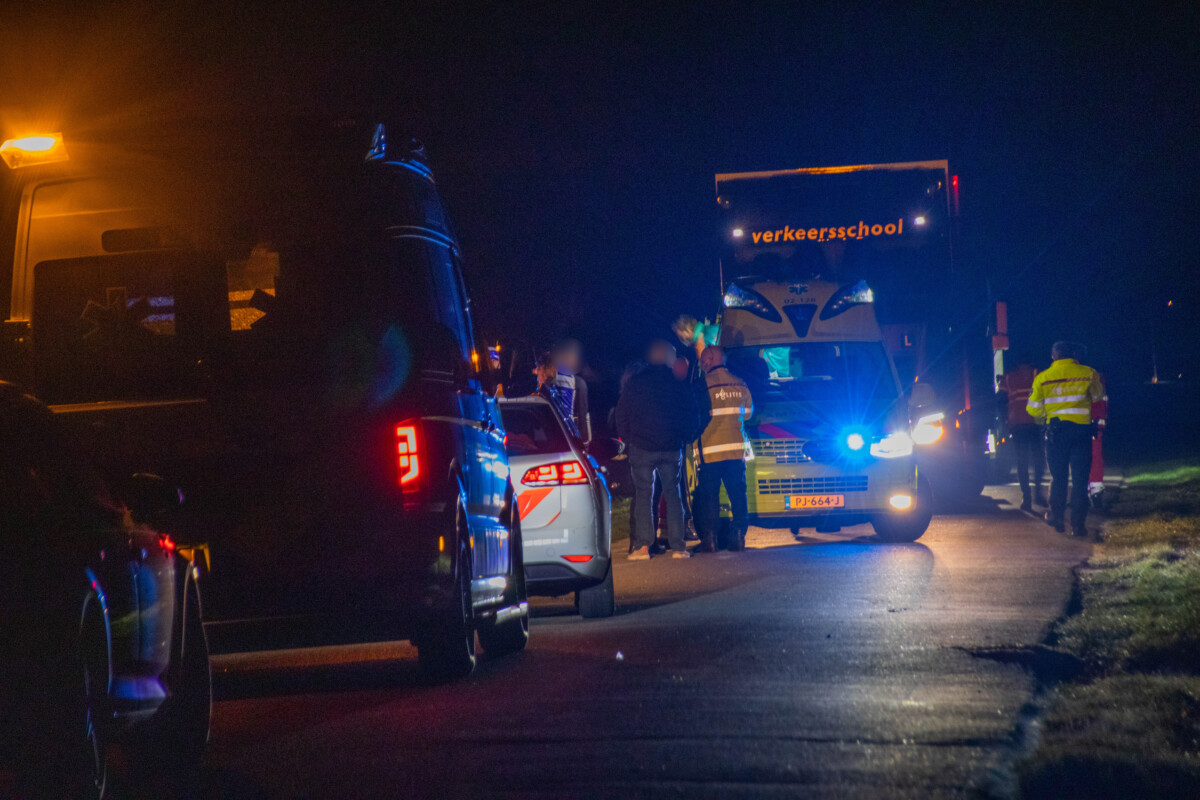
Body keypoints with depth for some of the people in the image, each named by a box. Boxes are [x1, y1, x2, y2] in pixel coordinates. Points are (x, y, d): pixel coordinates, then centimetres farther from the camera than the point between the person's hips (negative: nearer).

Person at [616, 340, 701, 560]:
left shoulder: (635, 382, 0)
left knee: (643, 495, 2)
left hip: (642, 448, -1)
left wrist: (627, 437, 13)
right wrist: (684, 438, 18)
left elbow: (622, 413, 2)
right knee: (673, 494, 7)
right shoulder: (678, 383, 4)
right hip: (672, 449, 1)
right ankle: (678, 546, 3)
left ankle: (642, 545, -6)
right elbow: (693, 417, 7)